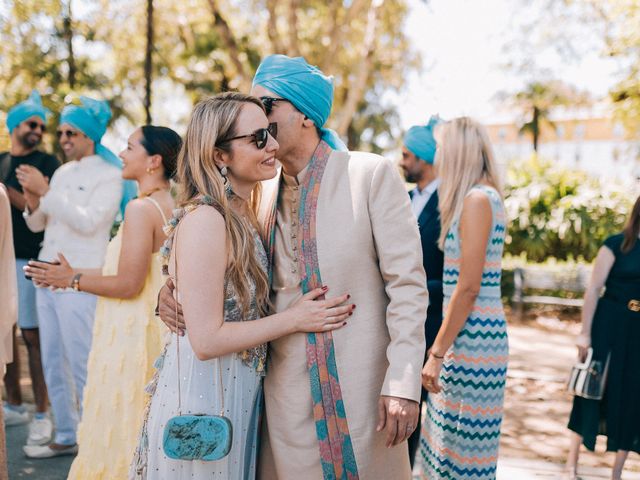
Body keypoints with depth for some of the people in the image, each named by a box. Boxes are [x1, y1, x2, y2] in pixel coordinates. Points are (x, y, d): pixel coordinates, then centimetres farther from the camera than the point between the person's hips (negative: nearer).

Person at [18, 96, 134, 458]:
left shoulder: (109, 175, -6)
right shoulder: (61, 172, 16)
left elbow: (88, 221, -20)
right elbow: (37, 224, 17)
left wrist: (46, 192, -19)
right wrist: (33, 201, -3)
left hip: (79, 283, -8)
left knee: (82, 366, -4)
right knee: (53, 364, 13)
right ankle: (66, 437, 25)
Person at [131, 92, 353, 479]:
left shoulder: (244, 217, 6)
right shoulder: (204, 219, -21)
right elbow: (207, 339, -23)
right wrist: (295, 319, -16)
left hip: (239, 398, 8)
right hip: (203, 401, -8)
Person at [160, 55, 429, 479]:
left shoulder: (371, 174, -5)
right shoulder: (263, 195, 9)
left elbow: (407, 284, -8)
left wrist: (403, 384, -15)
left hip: (359, 387, -4)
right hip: (285, 390, 4)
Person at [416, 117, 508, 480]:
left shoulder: (477, 198, -13)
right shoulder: (486, 196, 15)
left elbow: (469, 286, -18)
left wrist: (437, 353, -16)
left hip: (471, 337, -9)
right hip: (474, 332, 9)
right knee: (448, 442, 16)